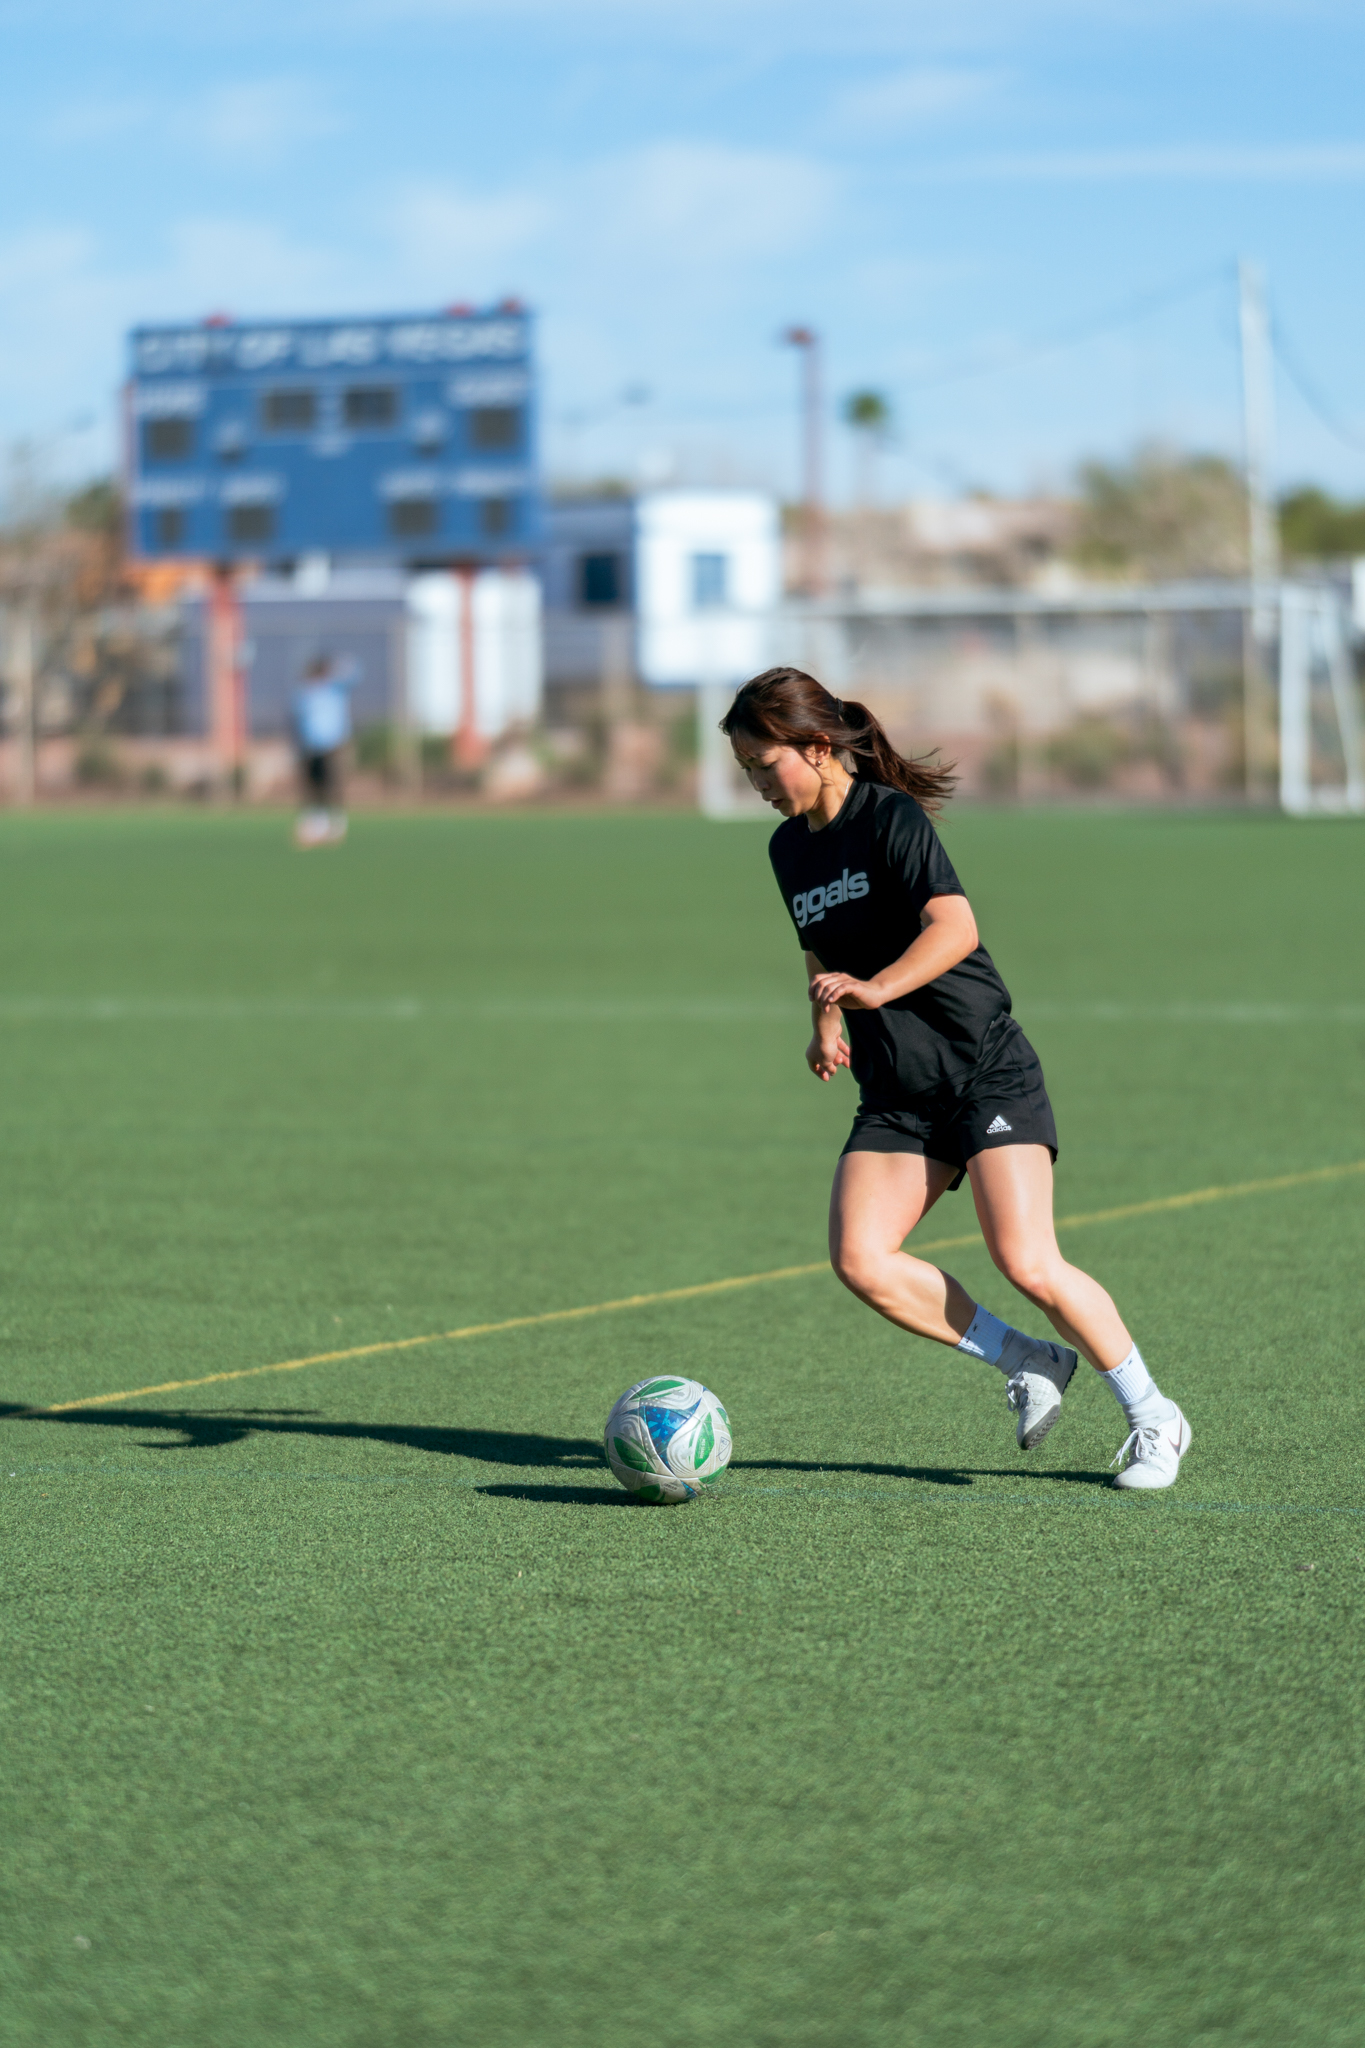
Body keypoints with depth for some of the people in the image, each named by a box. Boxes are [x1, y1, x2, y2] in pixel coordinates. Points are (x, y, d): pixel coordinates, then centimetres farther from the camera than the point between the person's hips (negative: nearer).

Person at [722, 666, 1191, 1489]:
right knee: (859, 1258, -14)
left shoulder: (891, 817, -11)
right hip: (897, 1097, 7)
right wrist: (826, 1025, 11)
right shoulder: (789, 848, 12)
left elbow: (955, 928, -25)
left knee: (1027, 1262, -17)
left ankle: (1155, 1418, 1)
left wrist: (875, 990, -39)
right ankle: (1028, 1363, 2)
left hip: (987, 1071, -7)